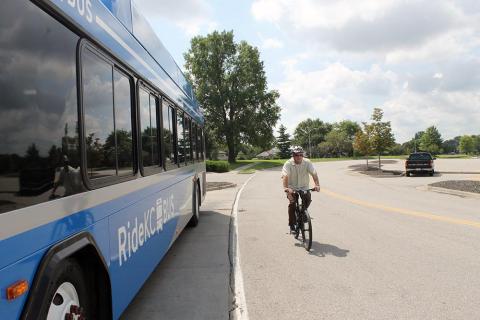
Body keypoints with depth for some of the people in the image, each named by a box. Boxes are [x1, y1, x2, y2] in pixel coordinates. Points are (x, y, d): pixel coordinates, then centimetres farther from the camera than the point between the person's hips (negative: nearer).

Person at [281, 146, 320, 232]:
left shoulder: (307, 162, -10)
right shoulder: (288, 164, -15)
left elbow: (314, 173, -20)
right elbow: (285, 176, -28)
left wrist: (317, 185, -36)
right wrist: (285, 188, -45)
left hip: (304, 187, 2)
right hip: (292, 188, -2)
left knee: (308, 199, -20)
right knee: (292, 203, -18)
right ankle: (292, 225, -3)